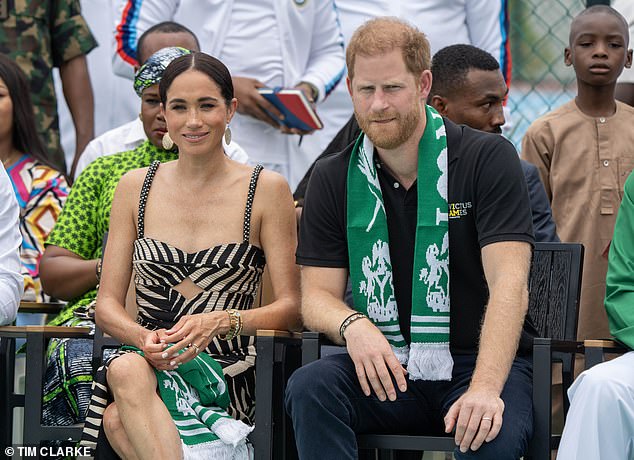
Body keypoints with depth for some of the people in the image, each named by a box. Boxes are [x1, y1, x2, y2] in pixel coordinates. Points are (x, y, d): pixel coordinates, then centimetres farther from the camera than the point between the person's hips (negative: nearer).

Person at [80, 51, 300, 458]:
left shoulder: (267, 190, 4)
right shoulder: (135, 187, 13)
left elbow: (291, 307, -1)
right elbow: (107, 304, 9)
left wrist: (220, 322, -20)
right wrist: (143, 337, -14)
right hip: (147, 367, 3)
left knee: (119, 421, -33)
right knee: (126, 370, -36)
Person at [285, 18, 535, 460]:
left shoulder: (489, 158, -4)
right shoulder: (334, 178, 7)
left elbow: (510, 284, -14)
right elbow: (317, 294, 5)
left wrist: (485, 387, -29)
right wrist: (352, 325, -21)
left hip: (479, 362, -3)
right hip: (385, 368, 4)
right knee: (308, 387, -28)